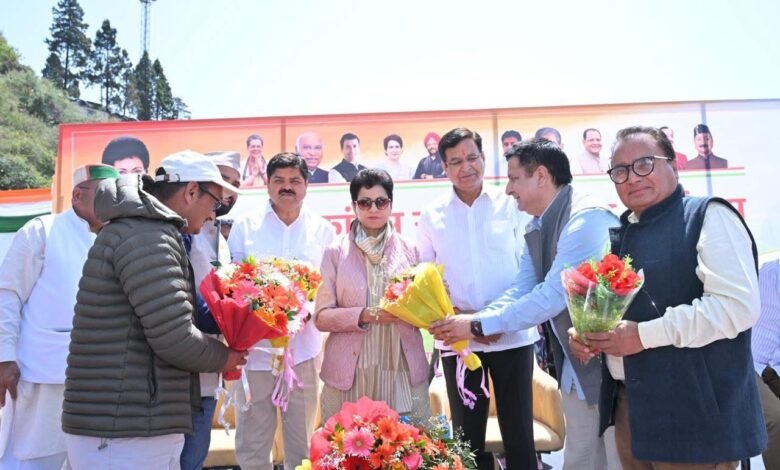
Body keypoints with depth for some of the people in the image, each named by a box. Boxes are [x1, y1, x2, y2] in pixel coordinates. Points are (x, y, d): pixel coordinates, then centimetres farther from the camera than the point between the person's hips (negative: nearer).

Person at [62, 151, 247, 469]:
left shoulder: (144, 232, 15)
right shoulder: (147, 237, -19)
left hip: (137, 427, 10)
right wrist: (222, 357, -6)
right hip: (125, 436, -10)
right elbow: (174, 338, -24)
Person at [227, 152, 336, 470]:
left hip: (303, 348, 1)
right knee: (251, 442, 10)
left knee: (302, 440, 13)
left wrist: (307, 308, -12)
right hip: (255, 347, 0)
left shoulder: (322, 229, 6)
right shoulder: (245, 226, 3)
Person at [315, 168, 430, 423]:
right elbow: (321, 316, -1)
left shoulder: (410, 250, 6)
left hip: (403, 372, 1)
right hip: (349, 374, -1)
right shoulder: (336, 253, 3)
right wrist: (366, 315, -16)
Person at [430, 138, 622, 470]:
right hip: (575, 367, 8)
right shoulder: (535, 229, 6)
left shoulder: (587, 218, -22)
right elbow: (521, 290, 4)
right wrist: (472, 321, -12)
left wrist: (479, 325, -23)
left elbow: (553, 295, -28)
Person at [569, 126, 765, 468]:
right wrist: (584, 332, 0)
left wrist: (645, 335, -21)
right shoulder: (618, 235, 12)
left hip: (693, 415, -7)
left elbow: (738, 305, -21)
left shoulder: (708, 217, -9)